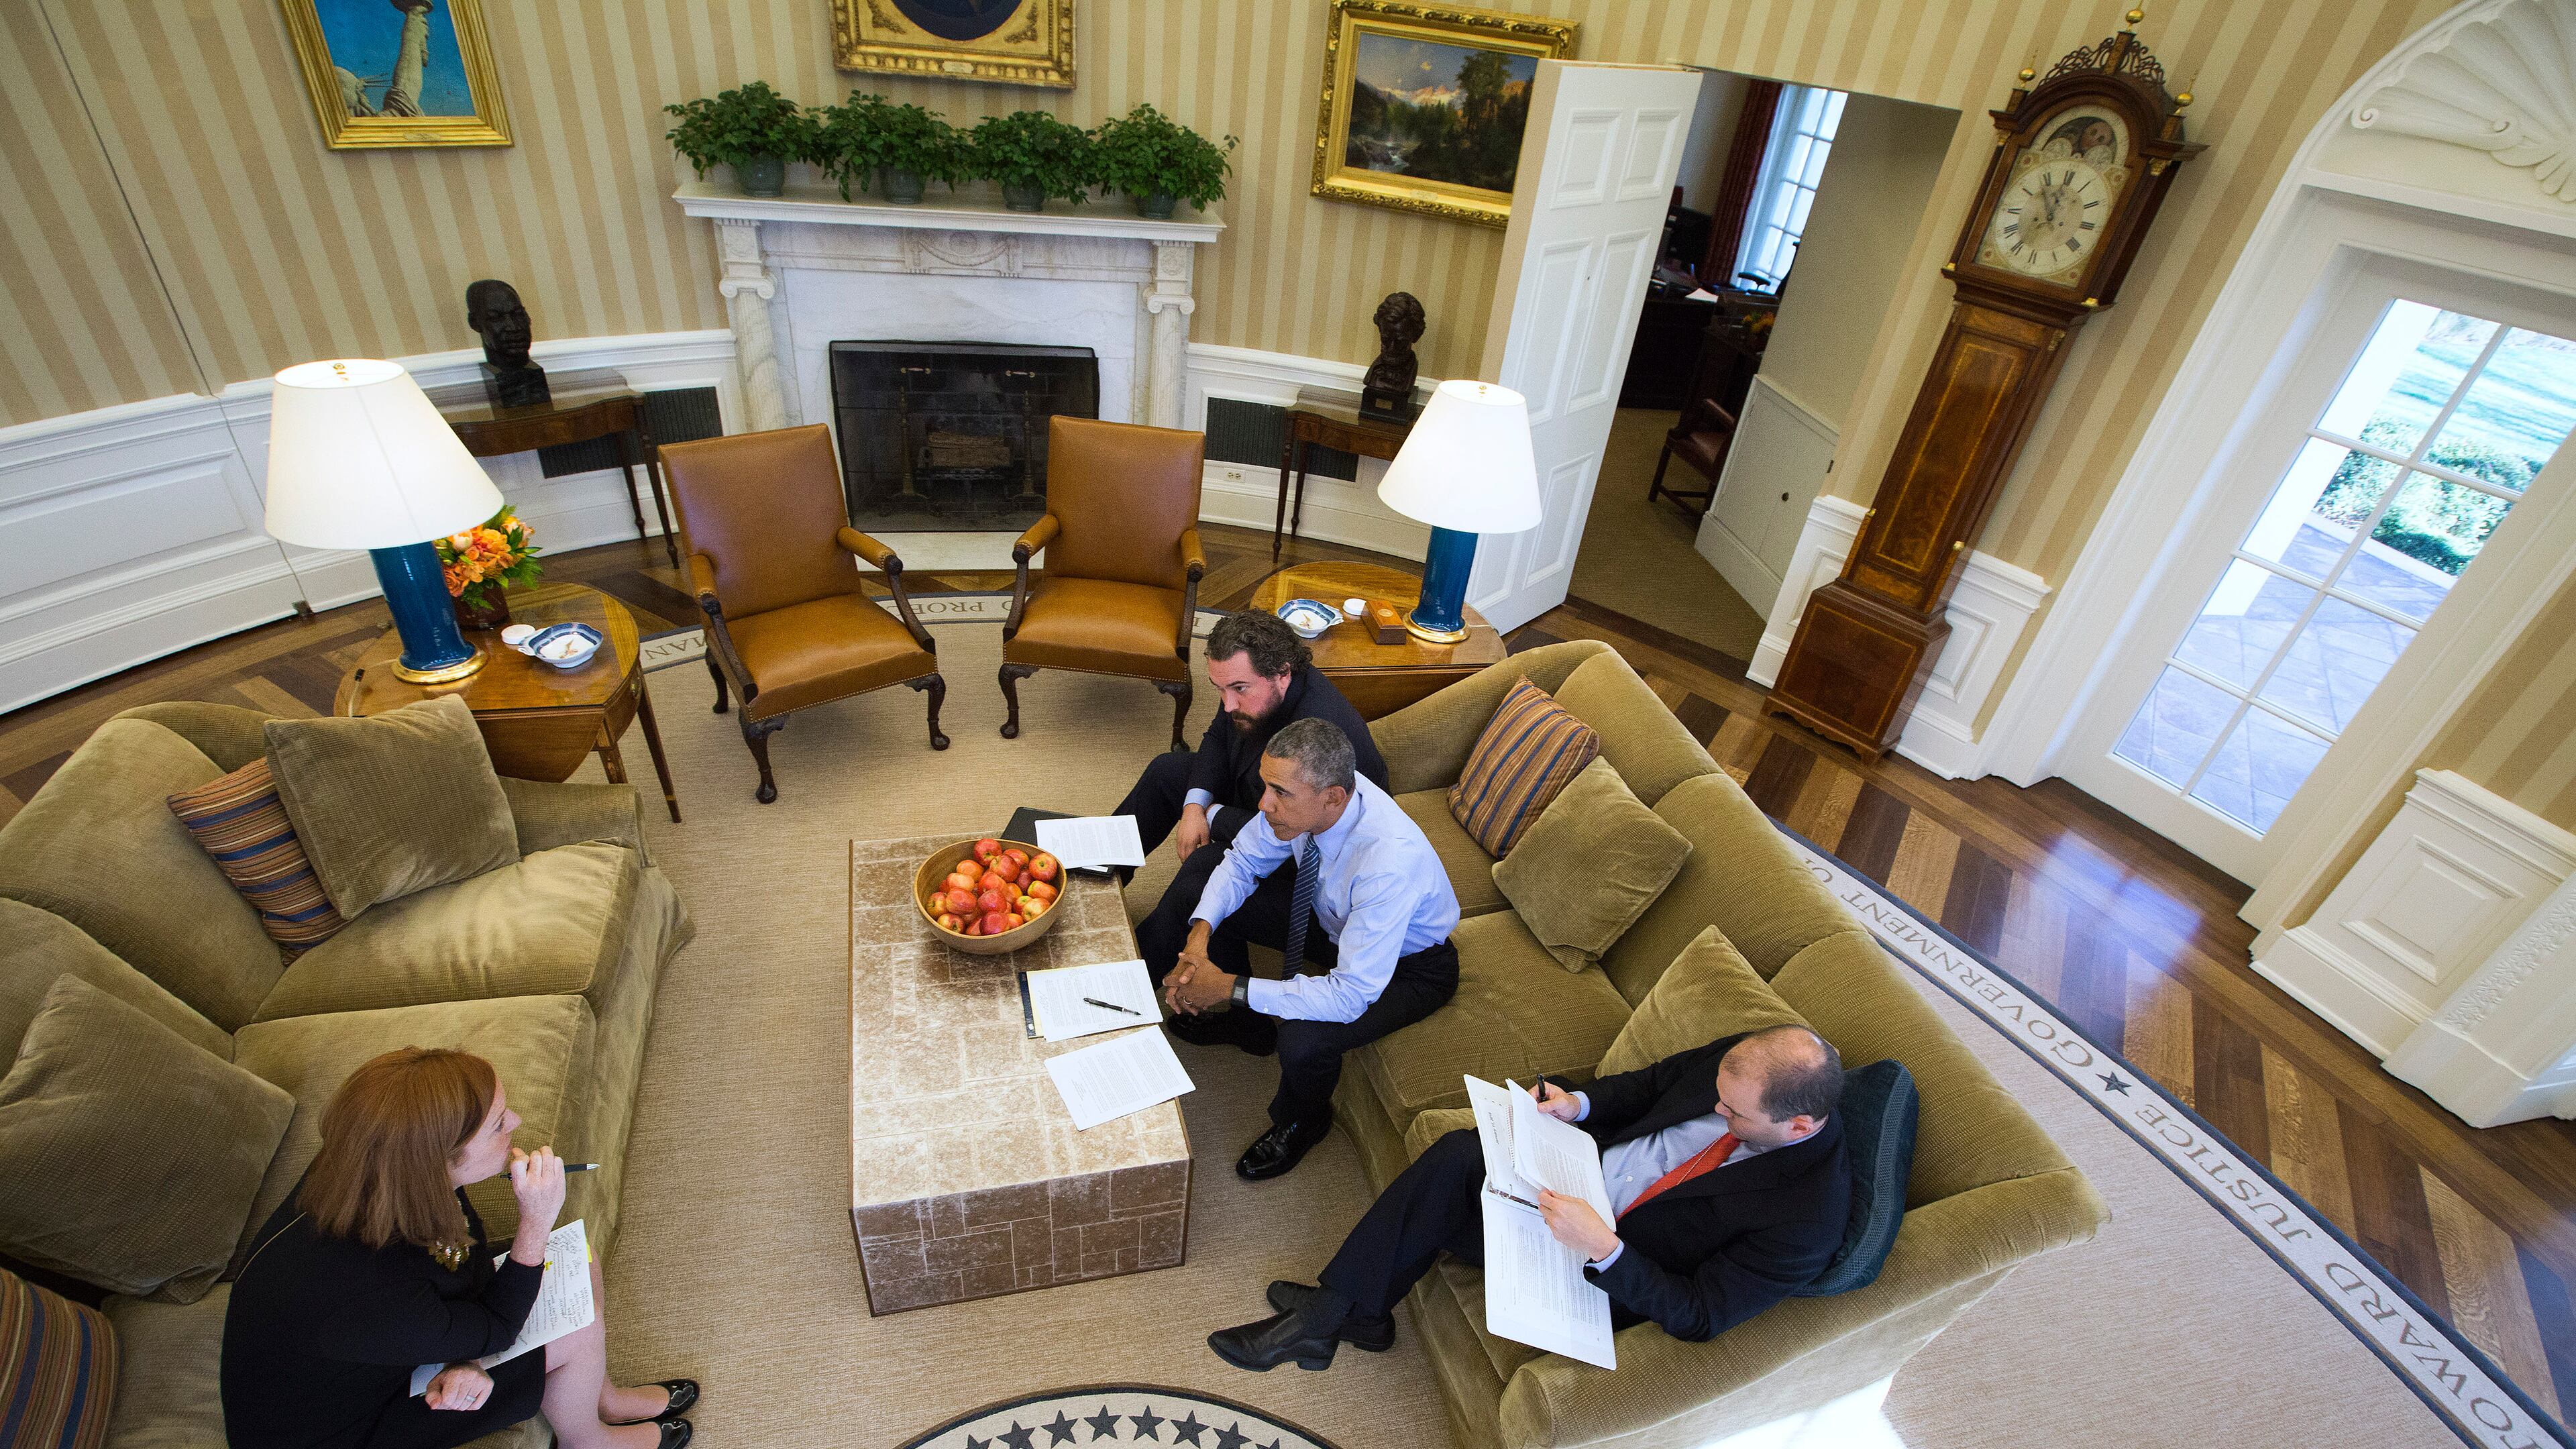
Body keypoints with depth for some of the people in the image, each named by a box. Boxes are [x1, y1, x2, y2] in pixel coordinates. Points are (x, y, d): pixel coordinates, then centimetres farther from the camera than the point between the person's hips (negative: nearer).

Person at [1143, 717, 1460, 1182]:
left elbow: (1352, 997, -39)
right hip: (1335, 919, 7)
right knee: (1212, 904, -2)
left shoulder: (1390, 860, -42)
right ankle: (1246, 1026, 23)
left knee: (1302, 1041, -30)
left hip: (1409, 964, -6)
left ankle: (1302, 1122, 8)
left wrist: (1231, 987, -34)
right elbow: (1242, 862, -6)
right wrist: (1199, 936, -23)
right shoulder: (1301, 795, -23)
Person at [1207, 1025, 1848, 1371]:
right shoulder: (1747, 1058, -12)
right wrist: (1580, 1104, -13)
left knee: (1443, 1200, -18)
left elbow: (1699, 1316, -20)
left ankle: (1339, 1314, 10)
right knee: (1456, 1156, -18)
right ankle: (1333, 1313, -1)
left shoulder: (1805, 1224, -26)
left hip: (1618, 1275, -5)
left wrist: (1602, 1247, -32)